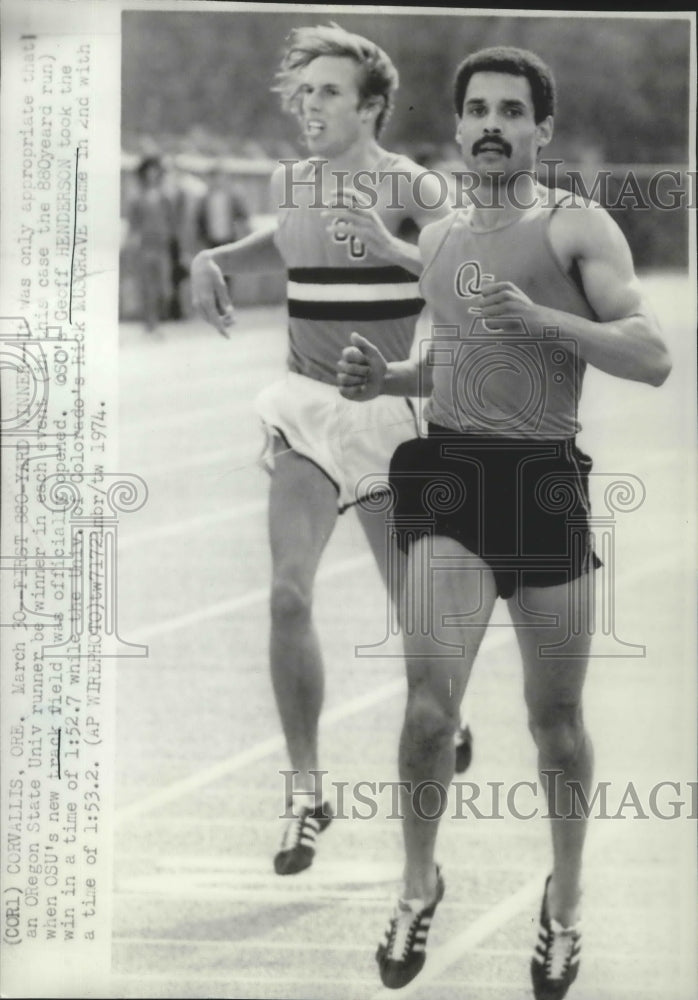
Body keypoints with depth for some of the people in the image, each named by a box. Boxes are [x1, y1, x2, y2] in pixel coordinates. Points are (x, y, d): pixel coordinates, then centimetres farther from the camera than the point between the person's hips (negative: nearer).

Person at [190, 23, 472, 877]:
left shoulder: (411, 189, -13)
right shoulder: (290, 182, 5)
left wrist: (390, 249, -39)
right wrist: (214, 261, 11)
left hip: (388, 412, -4)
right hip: (307, 407, 4)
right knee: (289, 597, -12)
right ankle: (306, 791, -4)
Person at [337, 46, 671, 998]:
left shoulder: (577, 226, -3)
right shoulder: (436, 239, 14)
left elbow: (653, 357, -13)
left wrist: (543, 319, -25)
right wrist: (386, 376, 8)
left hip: (548, 481, -2)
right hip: (450, 470, 2)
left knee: (555, 717, 8)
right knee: (431, 703, -14)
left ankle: (566, 898, 28)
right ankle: (418, 881, 7)